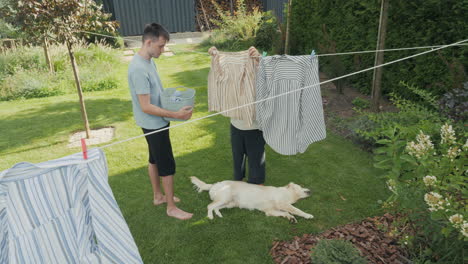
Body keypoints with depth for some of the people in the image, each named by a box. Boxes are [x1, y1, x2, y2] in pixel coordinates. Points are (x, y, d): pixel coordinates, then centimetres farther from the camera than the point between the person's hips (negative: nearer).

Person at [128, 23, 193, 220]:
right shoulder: (139, 69, -27)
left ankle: (158, 196, 39)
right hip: (154, 124, -10)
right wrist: (175, 114, -28)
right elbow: (146, 107, -27)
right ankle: (171, 208, 15)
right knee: (168, 165, 0)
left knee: (155, 159, 21)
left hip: (155, 123, 10)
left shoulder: (148, 61, 4)